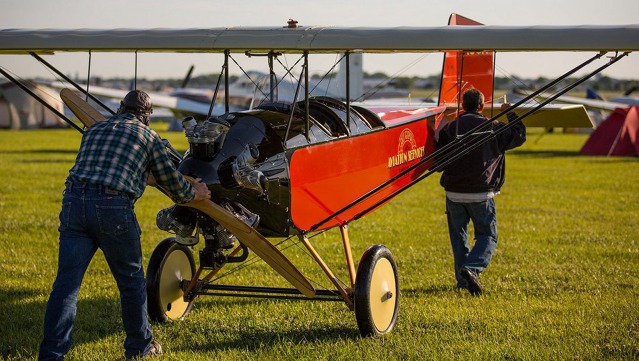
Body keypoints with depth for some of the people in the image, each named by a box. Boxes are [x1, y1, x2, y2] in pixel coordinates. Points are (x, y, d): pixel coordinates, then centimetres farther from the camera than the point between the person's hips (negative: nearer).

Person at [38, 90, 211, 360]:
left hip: (74, 201, 4)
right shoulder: (148, 136, 13)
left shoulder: (93, 130, 26)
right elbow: (170, 179, 20)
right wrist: (193, 193, 41)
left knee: (66, 283, 2)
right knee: (131, 280, 14)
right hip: (113, 207, -4)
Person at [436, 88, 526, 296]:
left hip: (454, 193, 2)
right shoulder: (493, 129, -3)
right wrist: (510, 113, 28)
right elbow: (519, 135, 14)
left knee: (458, 236, 16)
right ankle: (471, 268, -19)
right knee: (487, 236, 7)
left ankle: (463, 280, 15)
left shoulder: (449, 129, -1)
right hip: (481, 195, -2)